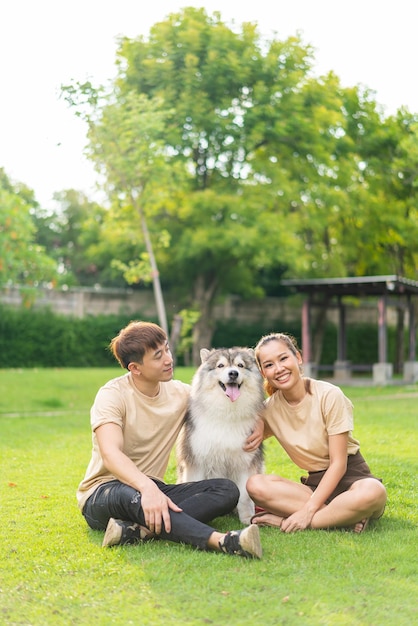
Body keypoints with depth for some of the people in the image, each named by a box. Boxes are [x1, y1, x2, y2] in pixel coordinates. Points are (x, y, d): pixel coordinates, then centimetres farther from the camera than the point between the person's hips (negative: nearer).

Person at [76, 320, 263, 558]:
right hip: (103, 494, -6)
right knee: (133, 495, -41)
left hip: (152, 488, 6)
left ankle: (136, 530, -36)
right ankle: (222, 541, -52)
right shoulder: (113, 395, -14)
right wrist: (147, 488, -48)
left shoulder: (180, 393, 4)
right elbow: (110, 454, -30)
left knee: (227, 490, -18)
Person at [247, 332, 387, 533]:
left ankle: (284, 520, -27)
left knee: (373, 493, -39)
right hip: (313, 483, 3)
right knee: (255, 484, -24)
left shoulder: (329, 395, -13)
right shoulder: (270, 409, -1)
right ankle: (343, 517, -24)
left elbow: (338, 464, -14)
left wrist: (308, 510, -22)